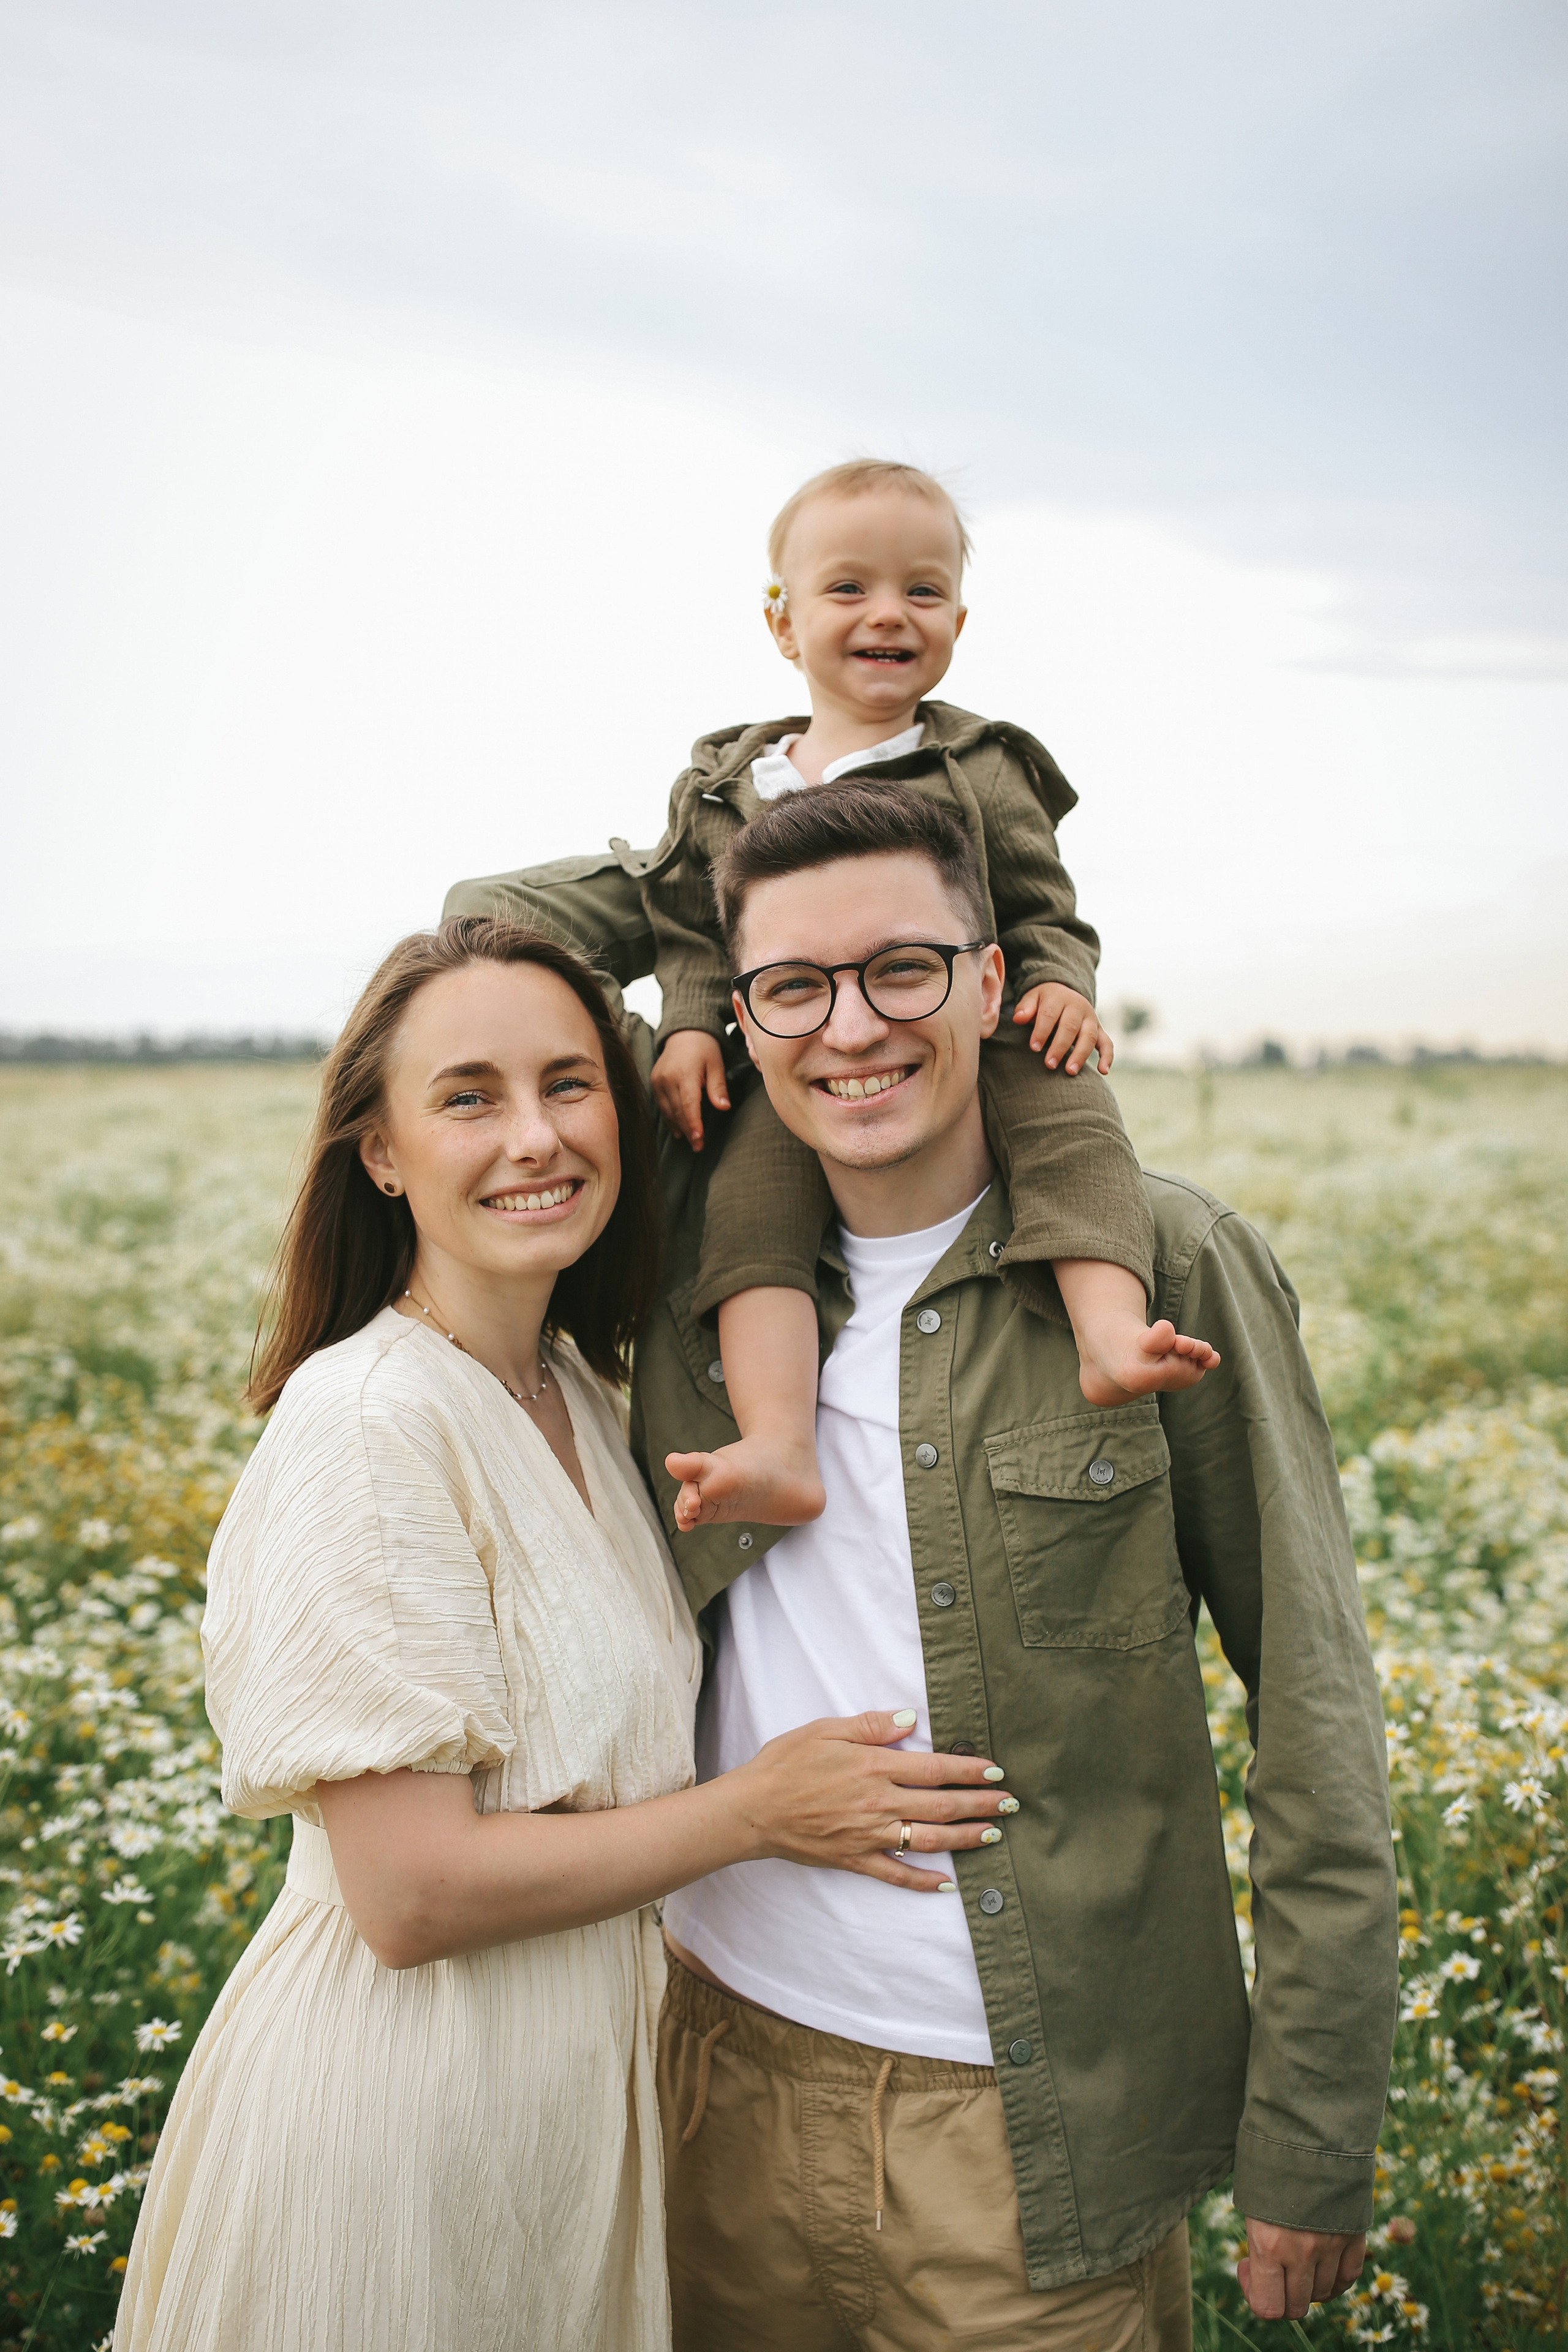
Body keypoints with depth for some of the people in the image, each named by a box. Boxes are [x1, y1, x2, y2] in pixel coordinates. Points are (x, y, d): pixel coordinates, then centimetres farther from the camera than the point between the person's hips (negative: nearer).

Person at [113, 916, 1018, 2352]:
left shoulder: (578, 1395, 2)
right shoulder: (370, 1418, -23)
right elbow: (412, 1892, -24)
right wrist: (759, 1806, -15)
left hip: (592, 2060, 8)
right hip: (397, 2108, -7)